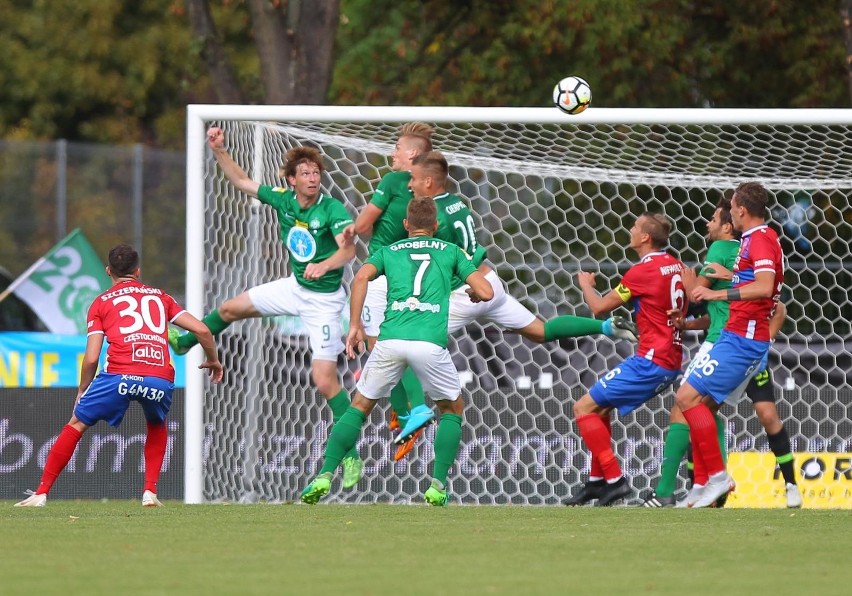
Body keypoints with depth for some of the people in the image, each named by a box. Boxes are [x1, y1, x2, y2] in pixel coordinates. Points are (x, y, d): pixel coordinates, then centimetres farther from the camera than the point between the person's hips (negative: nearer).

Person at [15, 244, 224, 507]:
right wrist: (213, 360, 36)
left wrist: (82, 392, 24)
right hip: (161, 379, 3)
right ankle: (150, 492, 19)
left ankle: (41, 493, 8)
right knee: (157, 426, 33)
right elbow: (202, 330, 19)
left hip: (120, 376, -2)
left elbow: (91, 358, 9)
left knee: (77, 425, 13)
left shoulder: (102, 302, 18)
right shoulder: (160, 297, 25)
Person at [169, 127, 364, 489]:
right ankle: (183, 343, 52)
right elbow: (241, 181, 4)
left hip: (325, 299, -7)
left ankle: (351, 457, -2)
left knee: (325, 381, -12)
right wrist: (219, 151, -9)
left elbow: (348, 249, -41)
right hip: (295, 286, 7)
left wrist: (325, 264, -61)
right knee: (231, 308, 22)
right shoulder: (283, 200, -8)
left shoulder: (332, 210, -26)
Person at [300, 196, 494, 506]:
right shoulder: (451, 252, 20)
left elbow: (361, 277, 2)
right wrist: (472, 292, 35)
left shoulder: (389, 251, 22)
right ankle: (438, 485, 7)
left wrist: (355, 325, 5)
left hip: (391, 339, 1)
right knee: (453, 409, 21)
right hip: (431, 341, -1)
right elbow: (486, 292, 12)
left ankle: (325, 475, 2)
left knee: (360, 407, 17)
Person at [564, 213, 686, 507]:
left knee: (583, 408, -5)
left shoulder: (643, 271, -15)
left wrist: (586, 284, 14)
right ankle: (597, 481, 22)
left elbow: (599, 307, -4)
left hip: (651, 360, -9)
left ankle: (614, 479, -11)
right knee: (600, 407, 21)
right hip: (671, 361, 9)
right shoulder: (676, 266, 9)